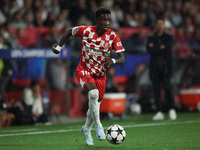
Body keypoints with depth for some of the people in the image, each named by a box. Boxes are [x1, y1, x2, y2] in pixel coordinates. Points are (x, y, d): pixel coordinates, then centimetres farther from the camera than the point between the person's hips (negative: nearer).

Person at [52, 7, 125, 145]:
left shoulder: (113, 36, -13)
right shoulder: (85, 31, -14)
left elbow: (122, 58, -17)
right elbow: (69, 32, 8)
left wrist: (112, 61, -38)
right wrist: (59, 47, 4)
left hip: (100, 75, 3)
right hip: (84, 71, -3)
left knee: (95, 103, 9)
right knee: (93, 93, -32)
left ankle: (87, 129, 38)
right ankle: (98, 125, -19)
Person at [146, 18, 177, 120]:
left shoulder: (168, 37, 11)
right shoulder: (151, 38, 16)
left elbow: (168, 49, -6)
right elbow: (149, 50, -1)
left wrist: (155, 48, -1)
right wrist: (160, 48, -5)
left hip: (166, 66, -2)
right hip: (155, 66, 2)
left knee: (167, 87, -14)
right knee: (156, 89, -3)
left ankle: (172, 109, -3)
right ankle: (159, 112, -2)